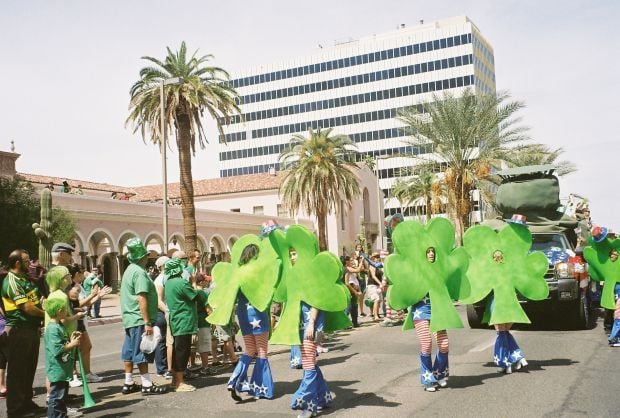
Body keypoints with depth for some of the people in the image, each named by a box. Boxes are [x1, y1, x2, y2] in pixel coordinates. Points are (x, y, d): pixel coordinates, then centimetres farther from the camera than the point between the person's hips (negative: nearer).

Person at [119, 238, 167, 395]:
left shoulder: (129, 270, 15)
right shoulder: (139, 272, -17)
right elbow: (142, 298, -22)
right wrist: (147, 322, -23)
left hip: (129, 319, 10)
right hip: (139, 319, -10)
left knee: (129, 352, 13)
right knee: (142, 353, -5)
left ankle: (128, 383, 20)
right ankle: (147, 385, -1)